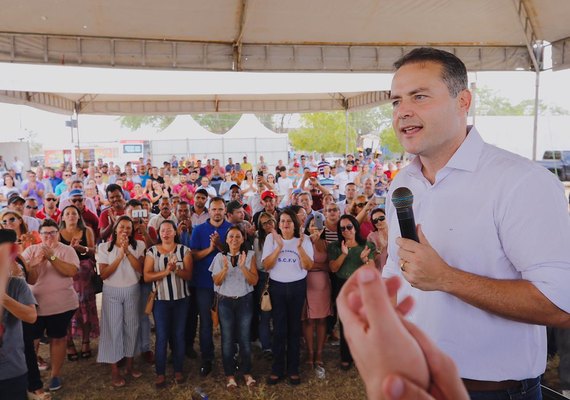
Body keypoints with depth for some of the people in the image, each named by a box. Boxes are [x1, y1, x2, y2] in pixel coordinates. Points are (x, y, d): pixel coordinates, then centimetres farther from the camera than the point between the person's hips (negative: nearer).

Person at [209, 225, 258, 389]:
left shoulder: (250, 255, -1)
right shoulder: (220, 256, 2)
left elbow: (254, 281, -7)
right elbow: (216, 281, -3)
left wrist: (243, 266, -21)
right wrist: (225, 268, -21)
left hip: (245, 300, -1)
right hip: (225, 301, 1)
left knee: (245, 337, 3)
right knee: (227, 339, 6)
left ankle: (247, 372, 20)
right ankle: (230, 374, 19)